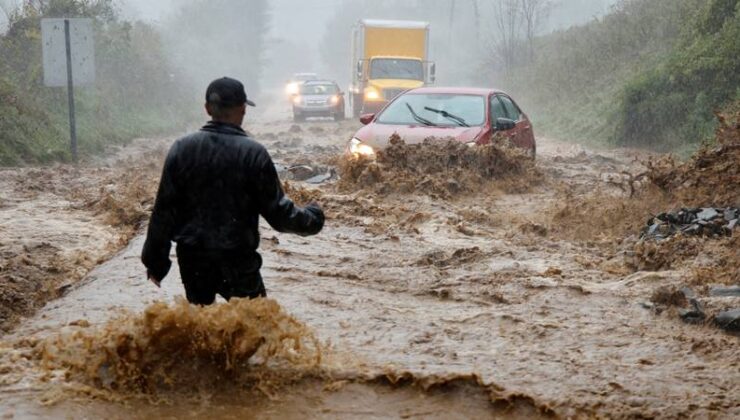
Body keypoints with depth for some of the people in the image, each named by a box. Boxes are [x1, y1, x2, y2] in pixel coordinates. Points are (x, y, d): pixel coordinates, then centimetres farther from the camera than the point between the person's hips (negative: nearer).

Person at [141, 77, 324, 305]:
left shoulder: (181, 149, -2)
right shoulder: (253, 153, -10)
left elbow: (164, 211, 0)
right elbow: (278, 212, -6)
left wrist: (155, 260, 8)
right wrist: (312, 219, 13)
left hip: (192, 260, 3)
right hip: (238, 260, -3)